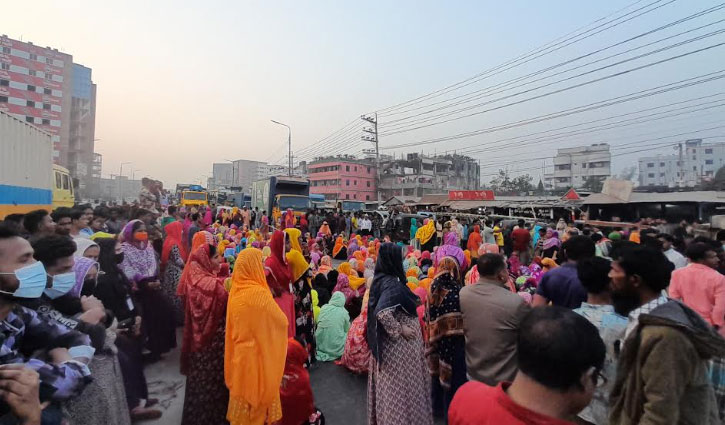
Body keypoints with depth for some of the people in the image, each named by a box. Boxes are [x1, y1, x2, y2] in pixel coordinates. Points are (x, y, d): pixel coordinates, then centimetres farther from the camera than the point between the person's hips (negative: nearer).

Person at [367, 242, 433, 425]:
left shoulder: (380, 279, 3)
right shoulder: (392, 283, -25)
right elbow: (382, 313, -35)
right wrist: (400, 329, -22)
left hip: (388, 342, 9)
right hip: (398, 345, -9)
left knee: (391, 387, 21)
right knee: (401, 386, 7)